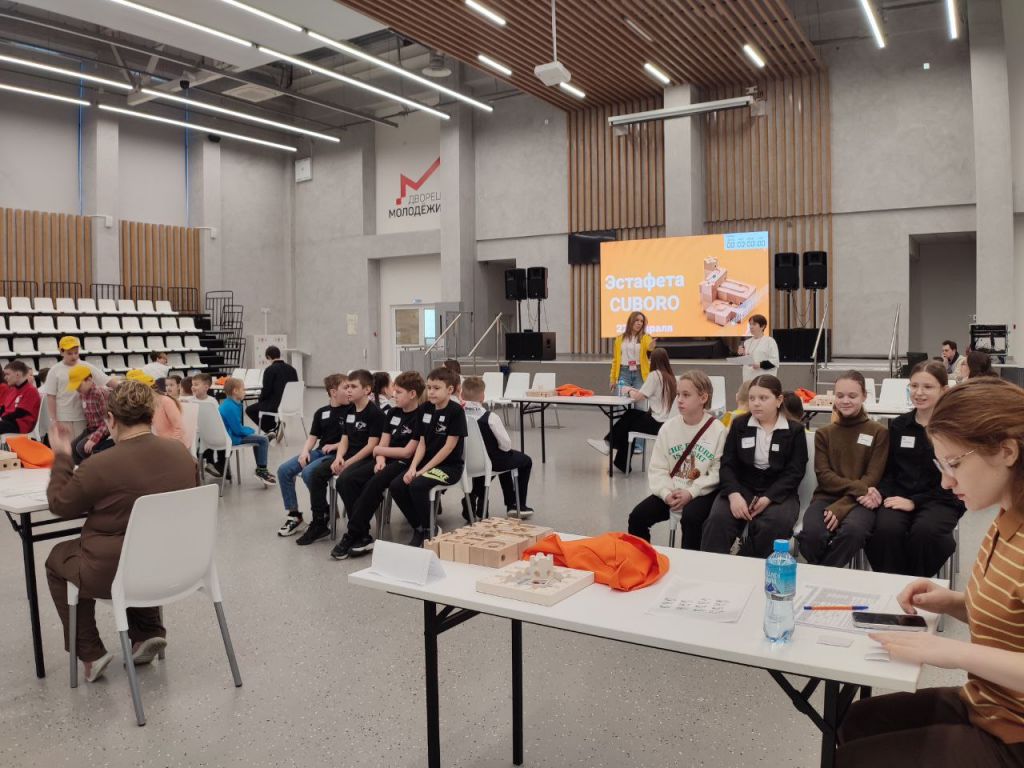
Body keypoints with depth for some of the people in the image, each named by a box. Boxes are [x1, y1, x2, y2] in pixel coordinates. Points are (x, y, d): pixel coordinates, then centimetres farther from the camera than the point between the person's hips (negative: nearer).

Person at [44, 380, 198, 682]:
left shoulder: (100, 466, -24)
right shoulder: (180, 452, -7)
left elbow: (60, 505, -4)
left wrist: (61, 458, 6)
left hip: (115, 574, -5)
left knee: (58, 557, 25)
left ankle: (90, 654, 23)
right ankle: (149, 633, 24)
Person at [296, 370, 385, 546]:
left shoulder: (375, 413, -11)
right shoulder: (349, 411, 14)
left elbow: (371, 445, -15)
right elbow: (344, 439, 13)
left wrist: (348, 463, -17)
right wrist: (339, 457, -7)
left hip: (367, 459, -8)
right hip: (347, 457, 8)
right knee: (316, 473, -9)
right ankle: (319, 523, 0)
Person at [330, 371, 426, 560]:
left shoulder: (420, 417, -8)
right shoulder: (393, 413, 16)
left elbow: (407, 452, -11)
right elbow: (383, 443, 11)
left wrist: (380, 451, 0)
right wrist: (380, 459, -10)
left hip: (403, 464, -7)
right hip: (386, 462, 7)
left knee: (374, 484, -34)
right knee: (345, 480, -16)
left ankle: (352, 536, -22)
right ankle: (363, 537, -19)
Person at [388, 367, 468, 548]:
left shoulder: (456, 411, -12)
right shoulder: (426, 408, 7)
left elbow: (449, 446, -15)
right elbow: (422, 443, 6)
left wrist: (424, 470, -16)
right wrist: (413, 467, -9)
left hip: (450, 465, -7)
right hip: (426, 463, 7)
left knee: (417, 485, -29)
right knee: (396, 485, -14)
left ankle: (428, 531, -7)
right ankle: (418, 528, 3)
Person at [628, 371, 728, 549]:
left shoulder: (718, 430, -7)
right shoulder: (669, 427, 4)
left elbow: (718, 471, -11)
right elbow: (658, 468, 3)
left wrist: (691, 492, -19)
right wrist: (666, 493, -14)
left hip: (702, 493, -4)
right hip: (670, 491, 4)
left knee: (691, 517, -33)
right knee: (637, 516, -11)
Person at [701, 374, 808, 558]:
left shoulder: (795, 430, 5)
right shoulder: (739, 425, 12)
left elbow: (794, 472, -3)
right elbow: (728, 464, 4)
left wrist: (768, 498, -19)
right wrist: (734, 494, -17)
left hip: (778, 493, -2)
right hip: (741, 488, 2)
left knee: (771, 527, -35)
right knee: (717, 520, -29)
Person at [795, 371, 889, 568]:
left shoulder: (879, 432, 6)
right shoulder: (823, 433, 14)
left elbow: (872, 478, -3)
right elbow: (824, 476, 2)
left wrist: (841, 507, -17)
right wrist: (858, 488, -16)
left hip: (858, 502, -1)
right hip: (827, 497, 1)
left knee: (853, 529, -36)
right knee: (812, 532, -32)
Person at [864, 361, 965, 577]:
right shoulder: (898, 425, 11)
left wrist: (914, 502, -15)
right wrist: (880, 491, -8)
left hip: (940, 500, -2)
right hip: (900, 495, 2)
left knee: (924, 531, -35)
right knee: (887, 529, -31)